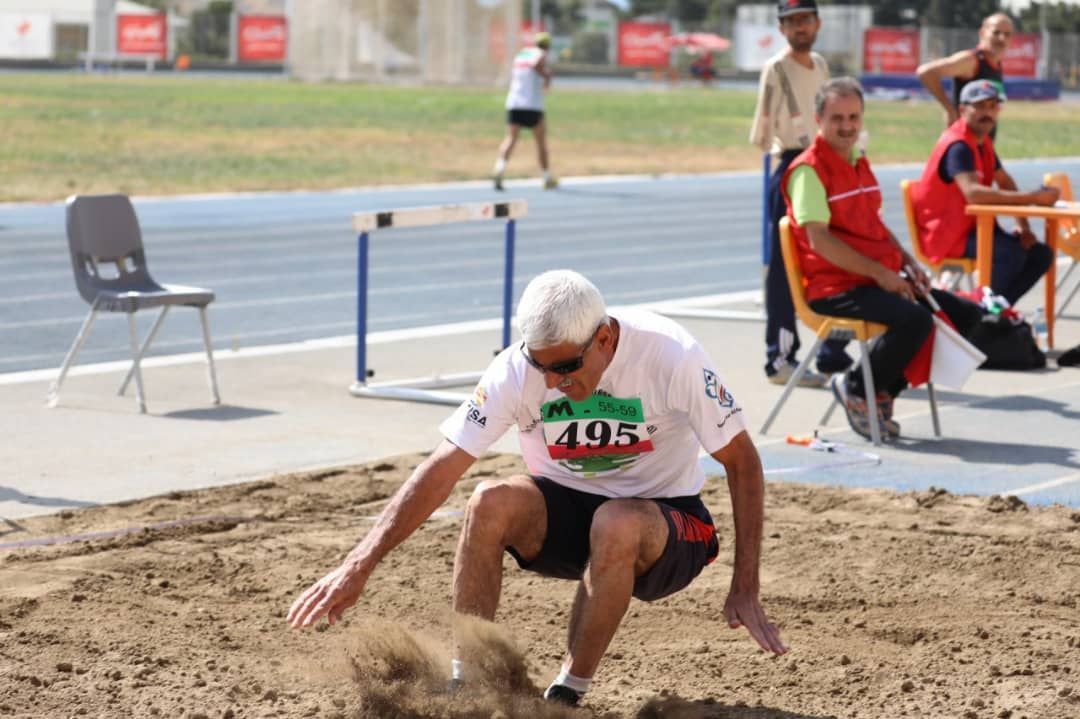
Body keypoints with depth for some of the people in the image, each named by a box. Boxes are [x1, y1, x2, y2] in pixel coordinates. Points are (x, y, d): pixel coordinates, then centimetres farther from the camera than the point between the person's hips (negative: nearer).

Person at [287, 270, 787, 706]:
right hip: (565, 514, 2)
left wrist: (744, 590, -16)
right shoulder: (516, 370, -18)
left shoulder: (671, 357, -23)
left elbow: (742, 462, -13)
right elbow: (442, 468, -17)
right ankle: (465, 681, -18)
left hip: (665, 523, -2)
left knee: (618, 525, -37)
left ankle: (568, 692, -20)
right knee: (491, 502, -29)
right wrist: (359, 565, -23)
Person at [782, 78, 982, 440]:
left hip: (883, 280, 9)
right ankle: (856, 389, -7)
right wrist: (878, 273, -19)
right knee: (915, 320, -31)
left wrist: (908, 263, 9)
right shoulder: (809, 170, -10)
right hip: (836, 288, -9)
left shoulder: (859, 163, 18)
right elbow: (819, 239, -18)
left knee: (963, 313, 2)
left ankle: (883, 391, 7)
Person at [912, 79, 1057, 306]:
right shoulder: (957, 146, -20)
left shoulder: (983, 142, 9)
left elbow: (1005, 182, 20)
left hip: (973, 227, 9)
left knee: (1040, 254, -2)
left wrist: (1023, 225, 3)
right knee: (1012, 251, -30)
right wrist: (1032, 198, -36)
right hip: (947, 236, -9)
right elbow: (973, 193, -36)